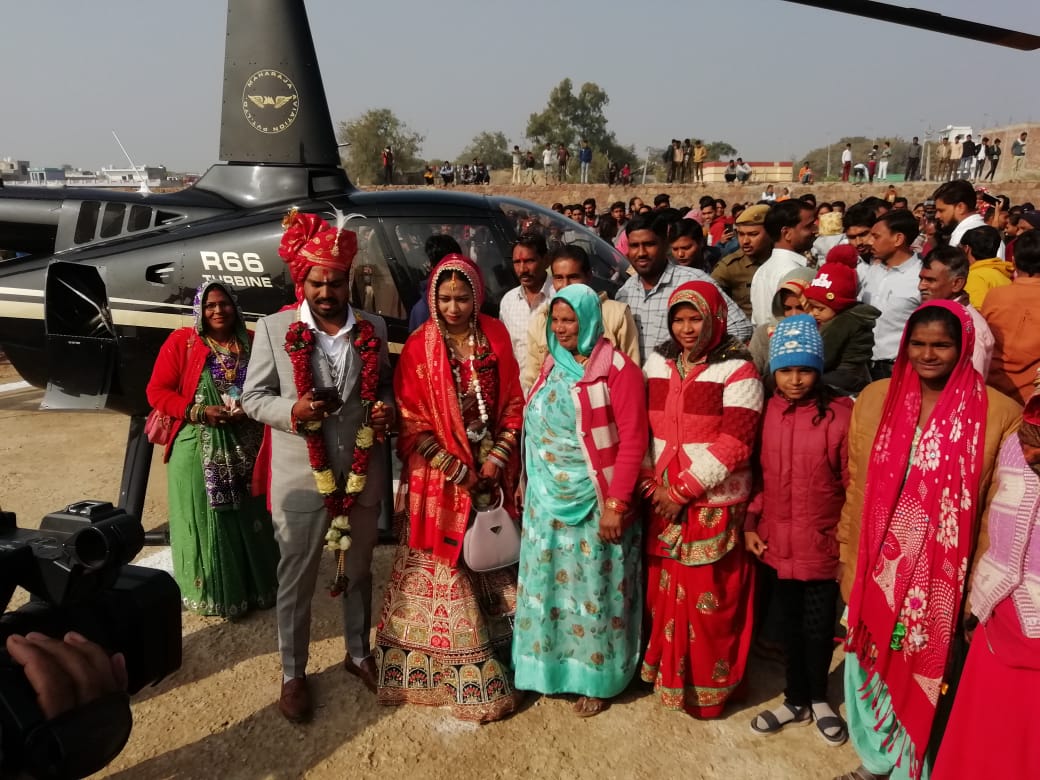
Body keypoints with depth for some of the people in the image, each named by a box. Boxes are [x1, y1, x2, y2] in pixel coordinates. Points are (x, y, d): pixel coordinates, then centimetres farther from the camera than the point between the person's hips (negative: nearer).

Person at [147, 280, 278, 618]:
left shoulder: (251, 343, 6)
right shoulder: (181, 342, -2)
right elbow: (157, 391, -4)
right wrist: (199, 412, -15)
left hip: (245, 448, 3)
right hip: (199, 449, -3)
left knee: (248, 517, 11)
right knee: (204, 519, 3)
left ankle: (252, 587, 26)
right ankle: (207, 592, 17)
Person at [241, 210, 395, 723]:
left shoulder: (373, 329, 0)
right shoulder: (274, 329, -8)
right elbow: (253, 397, -3)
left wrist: (387, 406, -12)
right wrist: (292, 411, -23)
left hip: (363, 474, 3)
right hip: (301, 477, -2)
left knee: (358, 572, 21)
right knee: (296, 581, 12)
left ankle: (358, 653, 42)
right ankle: (292, 675, 31)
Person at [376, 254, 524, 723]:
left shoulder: (495, 336, 1)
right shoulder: (419, 348, -6)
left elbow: (514, 402, 3)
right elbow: (411, 420, -7)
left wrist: (497, 457, -8)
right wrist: (455, 470, -13)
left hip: (492, 469, 3)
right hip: (440, 474, -2)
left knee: (495, 559, 12)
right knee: (443, 566, 4)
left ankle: (497, 655, 30)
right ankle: (448, 664, 19)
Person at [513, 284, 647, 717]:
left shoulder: (617, 371, -11)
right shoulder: (552, 366, 10)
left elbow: (633, 441, -14)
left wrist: (616, 504, -18)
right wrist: (528, 483, 11)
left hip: (592, 501, -6)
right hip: (546, 499, 6)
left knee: (592, 588, 6)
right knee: (548, 583, 13)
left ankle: (596, 677, 23)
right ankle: (549, 666, 31)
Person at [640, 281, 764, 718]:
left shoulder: (737, 370, -9)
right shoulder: (657, 363, 8)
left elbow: (735, 443, -15)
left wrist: (683, 490, -14)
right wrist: (651, 482, -4)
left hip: (713, 506, -4)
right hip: (662, 502, 5)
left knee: (709, 600, 3)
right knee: (665, 593, 13)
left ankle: (708, 688, 23)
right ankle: (667, 676, 33)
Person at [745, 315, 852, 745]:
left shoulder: (840, 414, -14)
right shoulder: (766, 411, -2)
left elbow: (854, 483, -9)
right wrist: (750, 523, 4)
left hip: (823, 545, -3)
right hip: (776, 543, 3)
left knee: (818, 628, 12)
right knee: (791, 625, 19)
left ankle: (818, 698, 39)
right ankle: (797, 699, 38)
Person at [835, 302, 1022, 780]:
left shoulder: (1000, 414, -9)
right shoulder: (875, 399, -2)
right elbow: (856, 488, 2)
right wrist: (849, 562, 3)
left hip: (941, 577, -2)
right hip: (878, 568, 3)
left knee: (922, 672, 11)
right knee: (871, 664, 17)